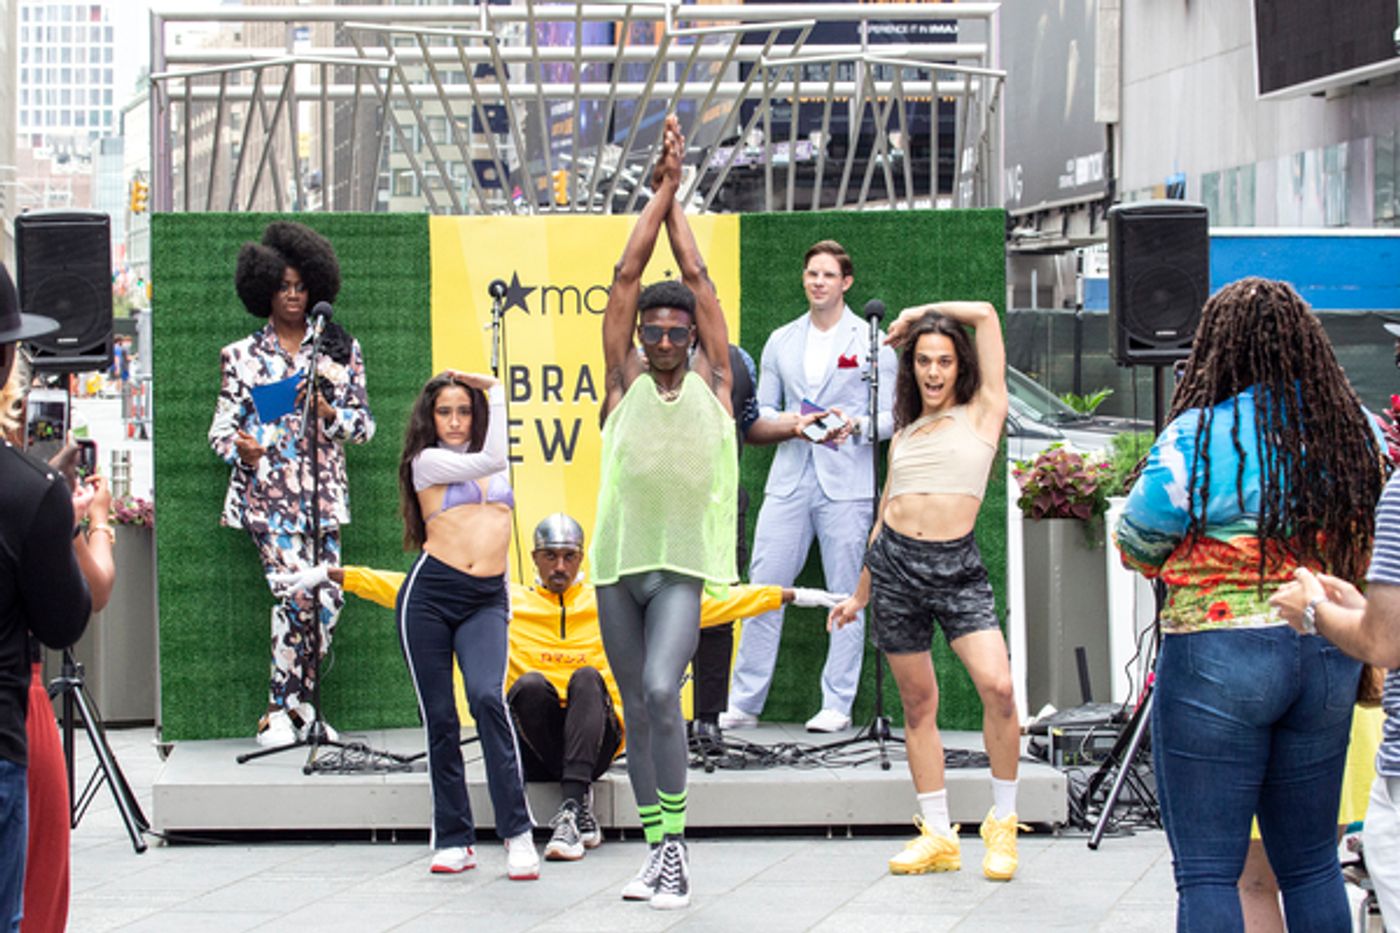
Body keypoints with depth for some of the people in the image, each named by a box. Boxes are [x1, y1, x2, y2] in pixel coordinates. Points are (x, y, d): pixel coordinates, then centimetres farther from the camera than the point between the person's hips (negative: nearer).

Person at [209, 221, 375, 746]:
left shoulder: (341, 350, 12)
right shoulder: (242, 356, 9)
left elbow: (364, 424, 9)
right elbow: (222, 426, 6)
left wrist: (328, 412, -12)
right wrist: (240, 447, -17)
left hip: (323, 494, 3)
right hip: (268, 492, -3)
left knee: (328, 598, -4)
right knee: (298, 590, -18)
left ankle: (297, 704, 14)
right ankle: (279, 712, -6)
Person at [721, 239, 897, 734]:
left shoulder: (871, 341, 5)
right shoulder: (780, 342, 15)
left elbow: (889, 416, 2)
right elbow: (760, 414, 16)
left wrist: (853, 424, -17)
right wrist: (793, 424, -5)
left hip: (847, 483, -3)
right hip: (788, 480, 3)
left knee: (846, 596, -1)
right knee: (763, 588, -1)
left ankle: (837, 706, 6)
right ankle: (743, 704, 4)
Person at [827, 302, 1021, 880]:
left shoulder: (982, 413, 6)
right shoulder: (904, 434, 16)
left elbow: (985, 314, 1)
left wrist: (916, 314, 14)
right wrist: (861, 595, 25)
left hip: (956, 567, -4)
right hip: (895, 563, 4)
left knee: (997, 686, -19)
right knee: (917, 702, 6)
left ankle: (1002, 823, -3)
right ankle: (937, 837, 13)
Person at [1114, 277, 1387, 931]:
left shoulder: (1202, 436, -11)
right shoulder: (1357, 433, 5)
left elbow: (1137, 544, -2)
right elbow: (1367, 550, 13)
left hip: (1218, 658, -5)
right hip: (1330, 658, 6)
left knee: (1206, 870, -1)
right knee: (1312, 864, 14)